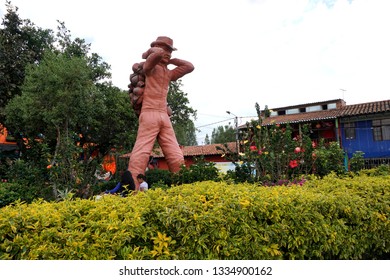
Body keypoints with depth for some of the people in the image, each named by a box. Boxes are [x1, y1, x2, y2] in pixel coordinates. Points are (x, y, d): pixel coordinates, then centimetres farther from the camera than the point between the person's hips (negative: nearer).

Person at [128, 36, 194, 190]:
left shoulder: (169, 73, 20)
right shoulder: (150, 66, 11)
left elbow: (190, 67, 14)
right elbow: (158, 53, -6)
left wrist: (171, 61, 17)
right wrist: (148, 53, 10)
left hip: (164, 117, 4)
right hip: (149, 114, -4)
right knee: (141, 153, -12)